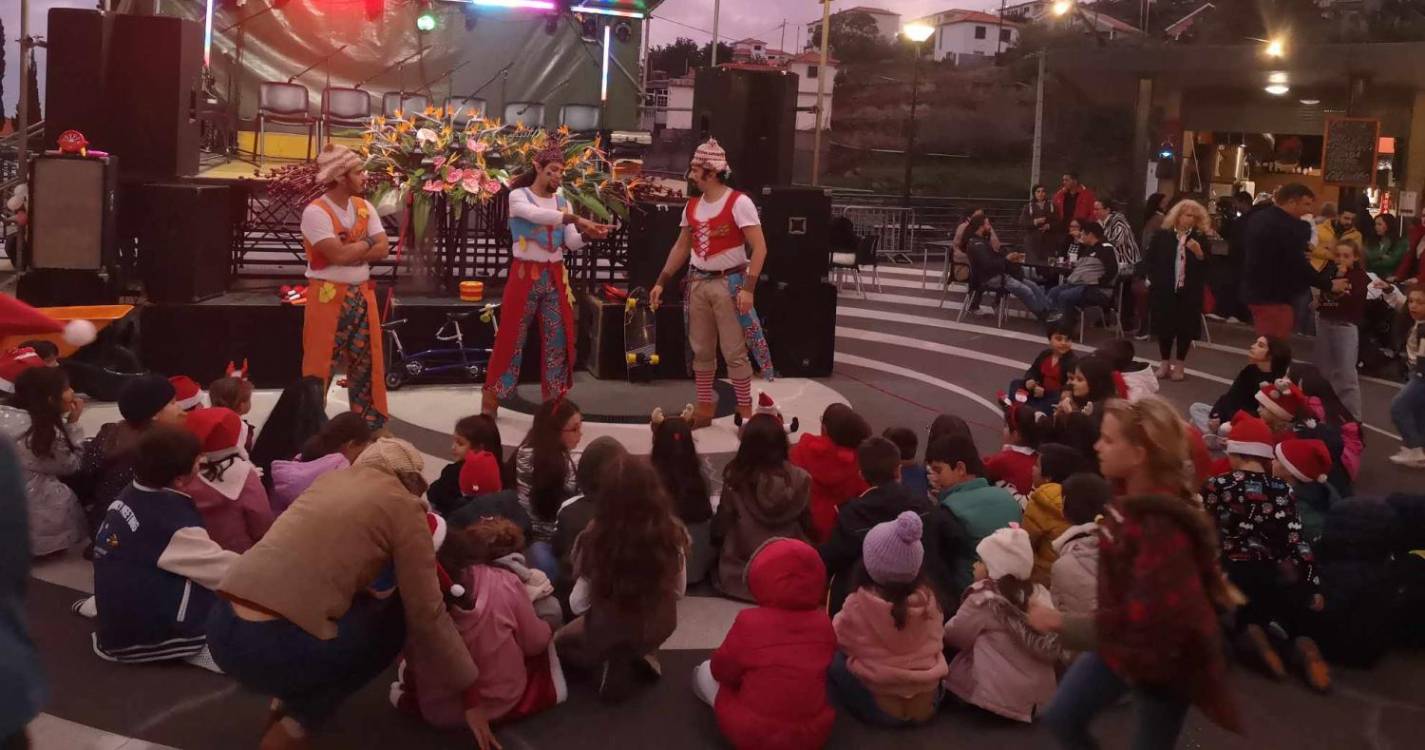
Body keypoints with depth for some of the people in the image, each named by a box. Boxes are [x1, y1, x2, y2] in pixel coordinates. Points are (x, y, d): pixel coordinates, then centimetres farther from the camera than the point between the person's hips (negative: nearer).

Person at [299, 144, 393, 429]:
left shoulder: (364, 207, 7)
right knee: (320, 364, -1)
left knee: (366, 361, 9)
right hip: (328, 297, -6)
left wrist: (350, 251, -15)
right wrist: (368, 241, -8)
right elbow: (338, 255, -24)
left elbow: (383, 249, -2)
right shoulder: (316, 212, -15)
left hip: (362, 295, 6)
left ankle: (371, 423, 17)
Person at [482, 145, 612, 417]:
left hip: (555, 276, 5)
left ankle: (554, 401, 14)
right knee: (512, 337, -1)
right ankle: (491, 399, 9)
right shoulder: (518, 196, -4)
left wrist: (587, 234, -18)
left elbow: (571, 244, 4)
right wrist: (575, 219, -36)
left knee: (558, 340, 5)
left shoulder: (561, 200, 10)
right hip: (525, 274, -5)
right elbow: (536, 215, -27)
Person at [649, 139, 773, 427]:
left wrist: (748, 288, -23)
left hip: (729, 283, -6)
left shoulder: (738, 202, -12)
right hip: (698, 283, 6)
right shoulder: (692, 206, 8)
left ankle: (745, 412, 6)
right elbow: (681, 247, 18)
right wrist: (661, 282, 14)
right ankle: (704, 408, 21)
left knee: (734, 352, -3)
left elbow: (759, 247, -16)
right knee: (701, 350, 11)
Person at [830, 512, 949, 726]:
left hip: (879, 709, -3)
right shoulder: (927, 599, -8)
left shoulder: (858, 605, -16)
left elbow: (838, 638, 3)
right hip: (927, 705, 3)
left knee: (832, 656, 12)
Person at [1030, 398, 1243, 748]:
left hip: (1161, 657, -9)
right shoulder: (1134, 500, -4)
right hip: (1120, 642, 9)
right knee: (1061, 719, 16)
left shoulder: (1162, 525, -33)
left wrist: (1061, 623, -29)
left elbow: (1148, 621, -35)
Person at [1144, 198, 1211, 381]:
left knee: (1185, 328, 1)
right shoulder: (1162, 235, 3)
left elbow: (1207, 265, -4)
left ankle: (1178, 366, 12)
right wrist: (1153, 279, -1)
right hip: (1163, 290, 0)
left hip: (1189, 292, 0)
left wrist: (1198, 252, -20)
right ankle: (1165, 364, 17)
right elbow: (1150, 259, 7)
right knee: (1164, 326, 3)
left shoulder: (1201, 238, 2)